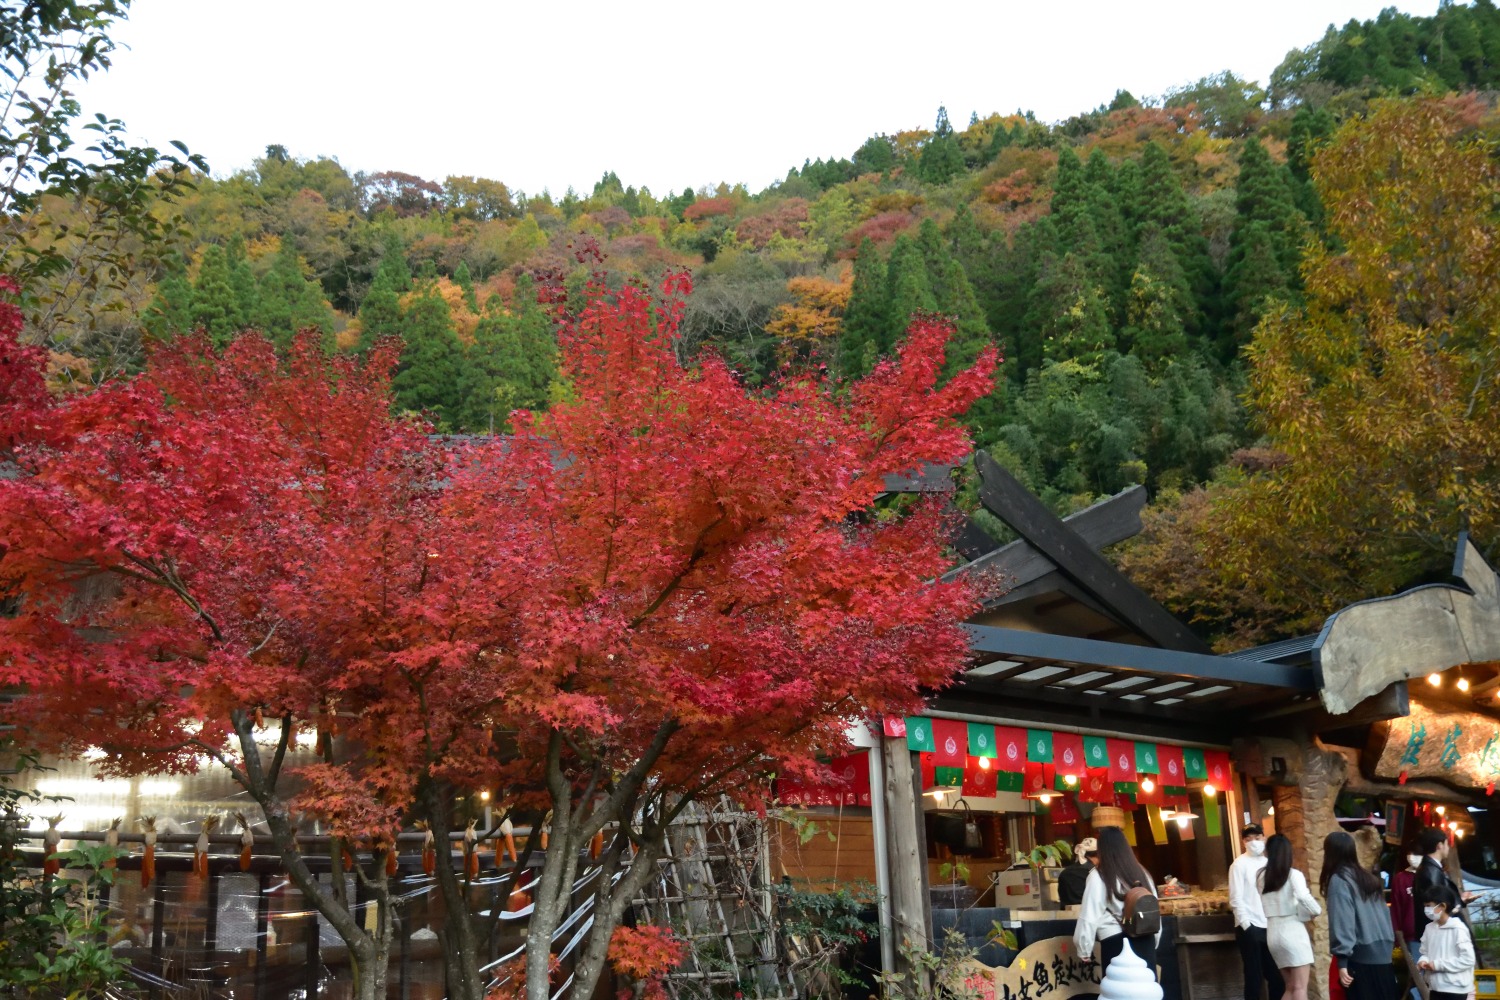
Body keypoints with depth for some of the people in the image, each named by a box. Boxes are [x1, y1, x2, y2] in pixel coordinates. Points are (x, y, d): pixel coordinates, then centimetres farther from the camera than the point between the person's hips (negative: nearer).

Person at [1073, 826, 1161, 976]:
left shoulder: (1098, 876, -4)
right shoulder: (1142, 873, 12)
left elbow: (1089, 917, -6)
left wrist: (1084, 948, 3)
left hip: (1115, 942, -5)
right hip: (1145, 940, 5)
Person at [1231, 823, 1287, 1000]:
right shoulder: (1240, 864, -4)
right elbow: (1236, 899, -9)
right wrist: (1246, 925, -14)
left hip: (1270, 927, 5)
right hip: (1250, 928, -5)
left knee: (1276, 975, 7)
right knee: (1254, 977, 2)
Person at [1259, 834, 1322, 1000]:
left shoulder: (1262, 876, 8)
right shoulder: (1293, 875, -6)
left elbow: (1262, 905, 4)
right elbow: (1304, 898, -20)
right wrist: (1317, 911, -2)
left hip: (1273, 933, 5)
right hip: (1293, 932, -5)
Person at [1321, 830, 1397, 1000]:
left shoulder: (1339, 881, -9)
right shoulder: (1368, 877, 14)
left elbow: (1342, 924, -15)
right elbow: (1383, 915, 14)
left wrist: (1342, 961, -16)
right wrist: (1389, 942, 16)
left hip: (1360, 956, -7)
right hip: (1383, 953, 7)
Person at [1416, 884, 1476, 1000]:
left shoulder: (1458, 929, -15)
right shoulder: (1430, 928, 6)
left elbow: (1468, 959, -18)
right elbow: (1425, 952, 16)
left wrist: (1438, 964, -19)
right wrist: (1423, 961, -8)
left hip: (1456, 989, -7)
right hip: (1436, 988, 7)